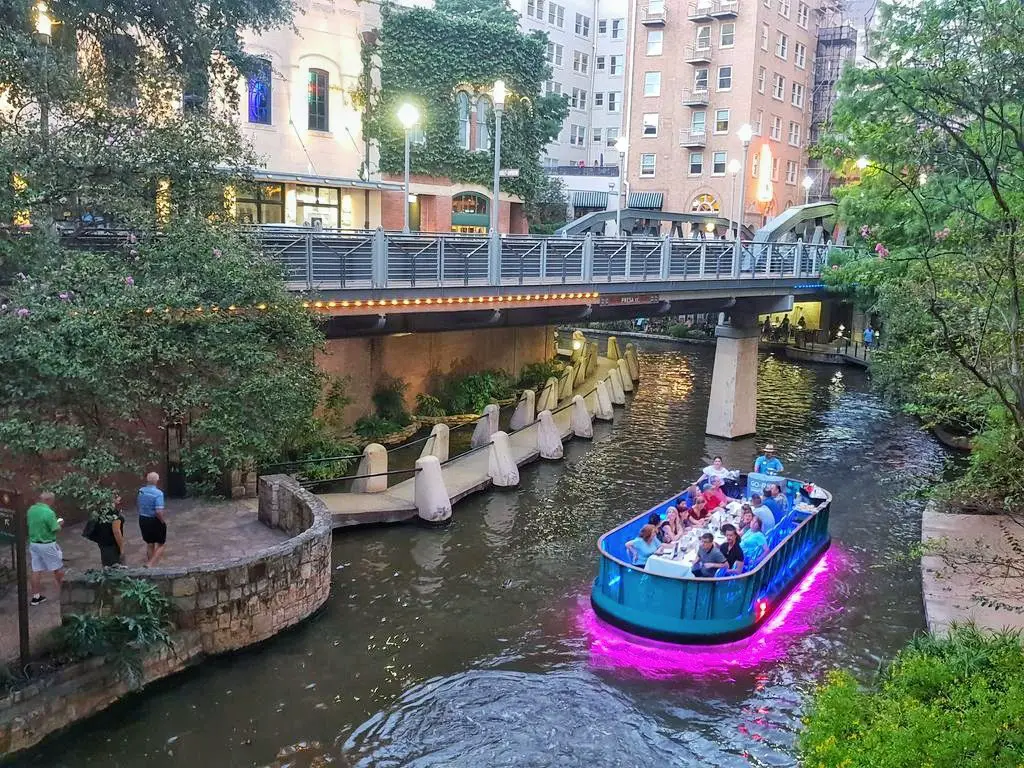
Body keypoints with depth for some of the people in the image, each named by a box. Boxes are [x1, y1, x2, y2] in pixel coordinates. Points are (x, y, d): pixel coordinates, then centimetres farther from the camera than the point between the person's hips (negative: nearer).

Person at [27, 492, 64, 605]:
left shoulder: (31, 509, 1)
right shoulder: (49, 512, -22)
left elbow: (29, 525, 10)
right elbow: (55, 529, -18)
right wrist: (59, 523, 2)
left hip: (33, 543, 7)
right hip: (47, 545, -7)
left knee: (36, 570, 10)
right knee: (58, 568, 11)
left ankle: (36, 596, 15)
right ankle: (63, 591, 24)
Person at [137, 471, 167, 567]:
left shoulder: (141, 491, -3)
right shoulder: (158, 493, -23)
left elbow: (140, 507, 7)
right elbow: (159, 512, -27)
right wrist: (163, 521, -10)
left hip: (142, 520, 6)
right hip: (155, 521, -6)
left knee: (149, 544, 23)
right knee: (161, 544, 11)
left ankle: (148, 563, 32)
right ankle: (150, 565, -1)